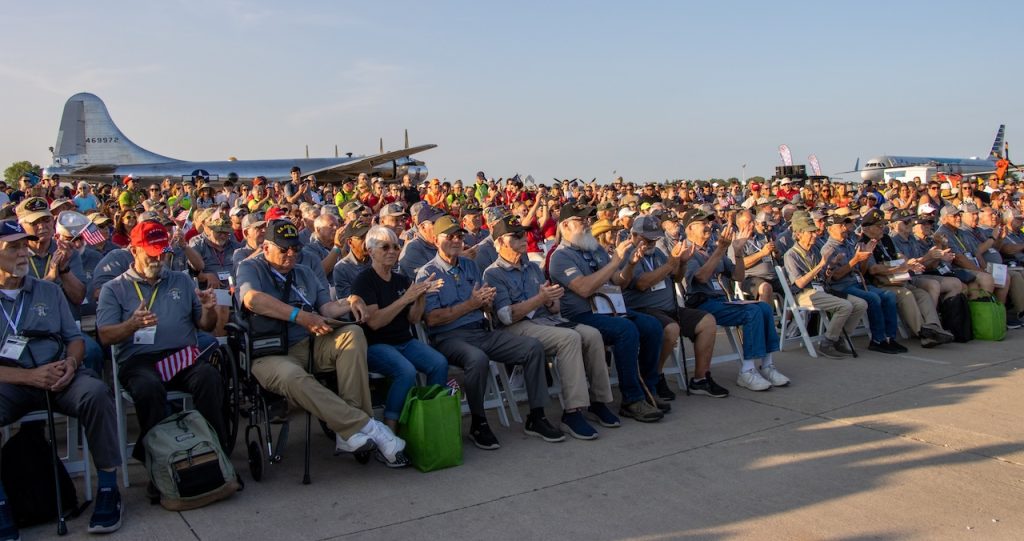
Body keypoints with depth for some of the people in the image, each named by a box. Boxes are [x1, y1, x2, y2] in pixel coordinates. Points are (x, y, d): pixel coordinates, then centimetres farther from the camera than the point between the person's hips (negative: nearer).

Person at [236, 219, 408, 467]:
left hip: (311, 345, 5)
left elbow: (326, 308, 15)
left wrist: (348, 303, -8)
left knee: (353, 333, -25)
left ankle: (349, 431, -31)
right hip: (271, 354, -5)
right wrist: (301, 317, -19)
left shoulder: (304, 273, 26)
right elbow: (252, 299, -15)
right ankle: (367, 428, -39)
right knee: (294, 377, -39)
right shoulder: (250, 268, 8)